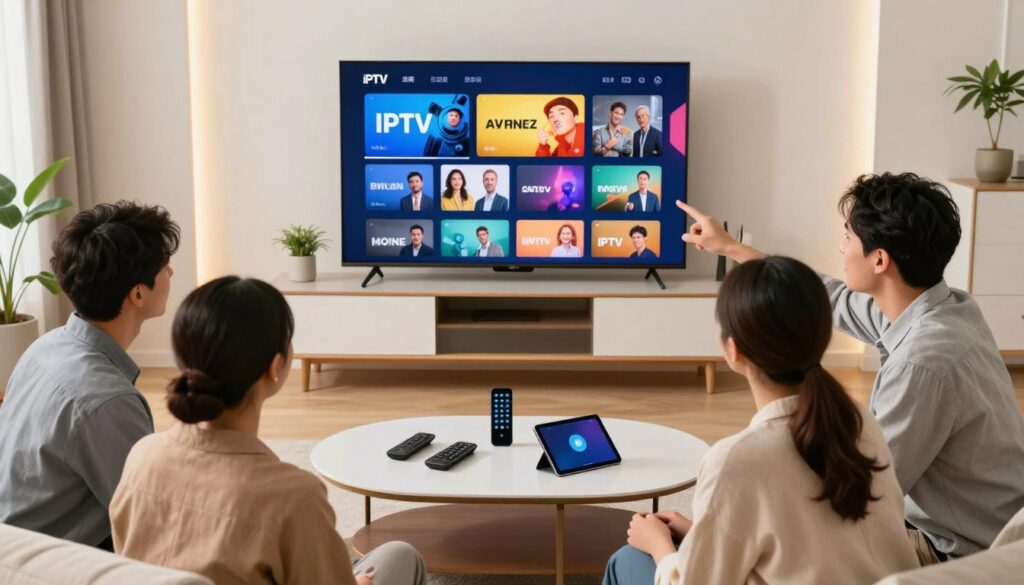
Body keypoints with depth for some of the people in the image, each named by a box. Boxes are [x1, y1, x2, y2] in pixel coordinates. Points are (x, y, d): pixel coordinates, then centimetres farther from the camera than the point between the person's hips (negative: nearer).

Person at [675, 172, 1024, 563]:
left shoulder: (924, 361, -33)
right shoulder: (938, 308, -4)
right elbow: (831, 298, 11)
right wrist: (731, 247, 19)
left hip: (965, 555, -8)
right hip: (967, 530, 8)